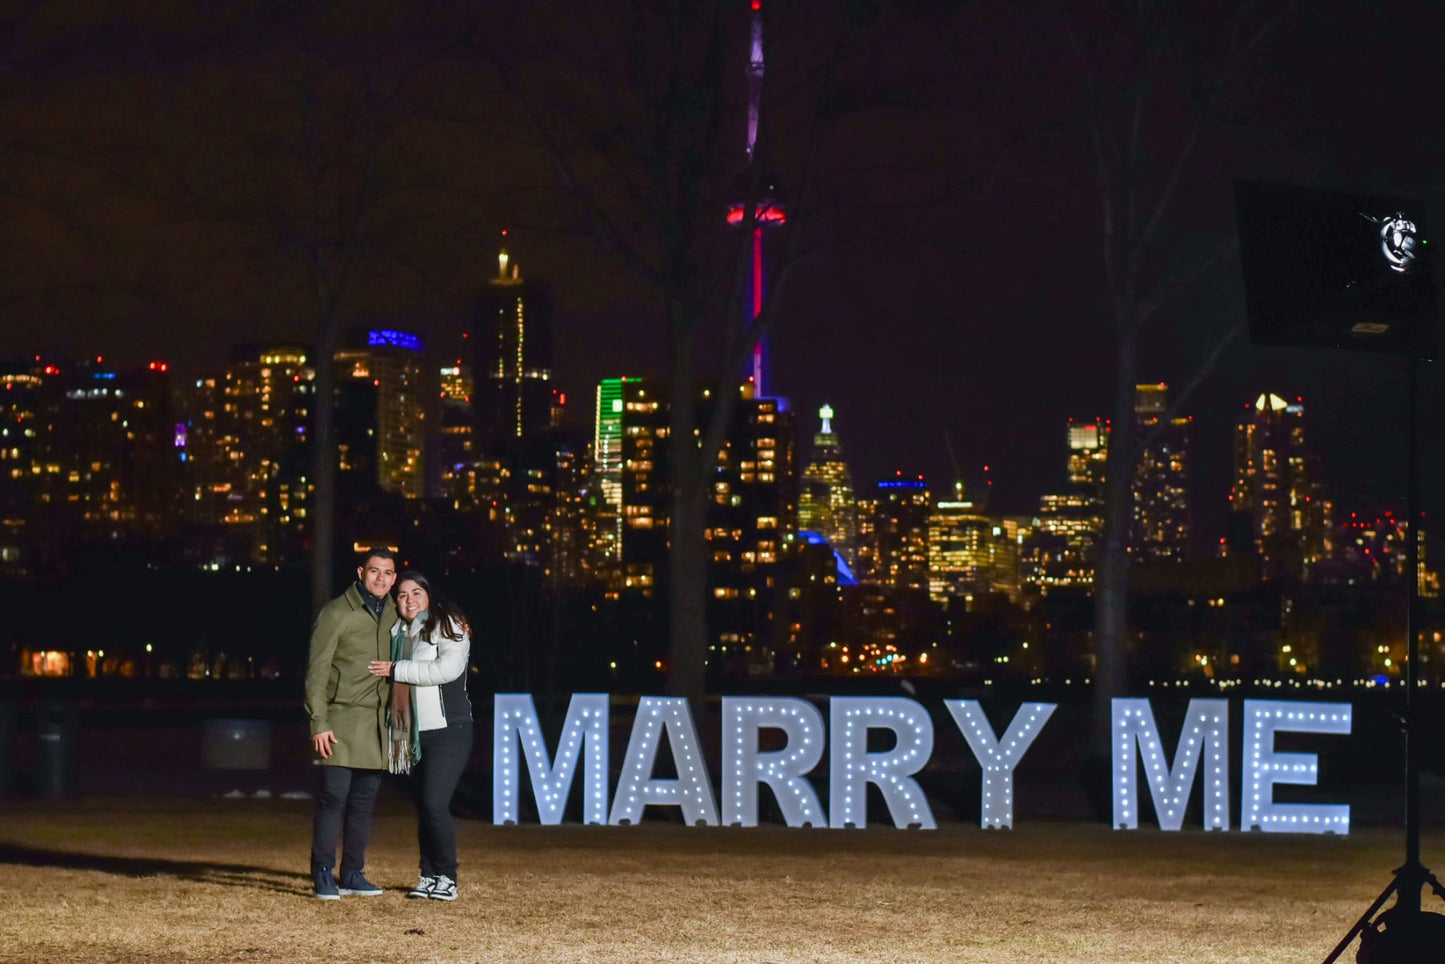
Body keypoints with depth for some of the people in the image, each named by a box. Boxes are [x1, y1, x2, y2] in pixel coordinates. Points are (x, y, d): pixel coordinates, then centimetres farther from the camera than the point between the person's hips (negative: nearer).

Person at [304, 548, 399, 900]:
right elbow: (317, 670, -7)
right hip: (342, 719, -5)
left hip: (376, 723, 5)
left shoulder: (393, 614, 12)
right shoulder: (336, 613, -5)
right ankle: (323, 876, -3)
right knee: (334, 795, -9)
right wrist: (319, 723, -14)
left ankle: (352, 874, 14)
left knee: (364, 799, 6)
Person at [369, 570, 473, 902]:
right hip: (419, 734, 8)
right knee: (423, 806, 7)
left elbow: (448, 669, -21)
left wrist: (397, 670, -15)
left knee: (435, 803, -15)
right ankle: (429, 877, 13)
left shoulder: (448, 627, -7)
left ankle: (447, 879, -6)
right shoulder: (399, 632, 16)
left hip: (449, 729, -8)